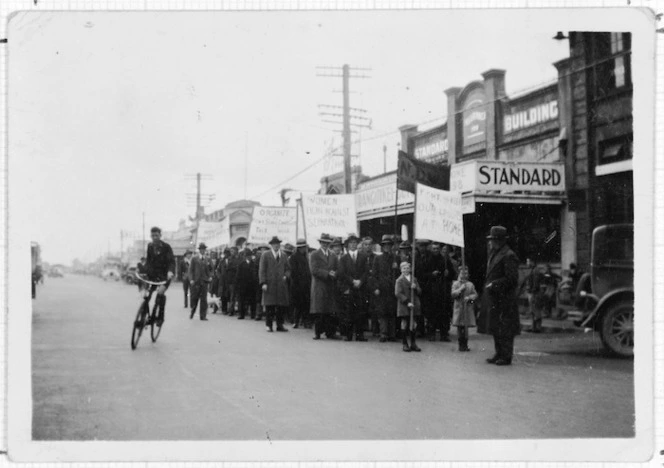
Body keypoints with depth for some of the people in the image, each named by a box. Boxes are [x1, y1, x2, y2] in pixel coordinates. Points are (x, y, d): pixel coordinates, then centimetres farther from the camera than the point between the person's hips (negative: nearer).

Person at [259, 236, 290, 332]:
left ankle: (280, 325, 8)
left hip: (281, 284, 4)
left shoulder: (283, 256, 17)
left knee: (282, 306, 1)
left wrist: (286, 276, -1)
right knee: (270, 306, -4)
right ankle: (269, 325, 3)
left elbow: (288, 269, 21)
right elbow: (262, 270, -1)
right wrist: (263, 283, -10)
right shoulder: (265, 256, 5)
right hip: (270, 284, -3)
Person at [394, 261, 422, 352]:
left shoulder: (414, 279, 13)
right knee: (404, 324, 0)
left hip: (414, 305, 4)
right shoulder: (399, 280, -1)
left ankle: (413, 343, 10)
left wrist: (415, 288, -9)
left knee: (414, 324, 2)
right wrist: (407, 302, -16)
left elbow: (419, 292, 13)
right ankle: (405, 344, 7)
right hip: (404, 306, -4)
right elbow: (398, 293, -9)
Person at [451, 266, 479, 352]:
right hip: (459, 308, -1)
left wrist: (469, 297, -12)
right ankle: (461, 344, 5)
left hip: (468, 308, 1)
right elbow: (453, 294, -4)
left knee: (466, 327, 2)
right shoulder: (455, 284, 6)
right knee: (459, 327, -2)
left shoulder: (470, 285, 10)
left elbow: (475, 295, 5)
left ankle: (465, 345, 9)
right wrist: (461, 289, -13)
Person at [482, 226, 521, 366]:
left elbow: (511, 279, -17)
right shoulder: (494, 254, 16)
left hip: (504, 299, -10)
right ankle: (499, 354, 24)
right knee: (494, 327, 14)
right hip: (493, 298, 10)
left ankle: (506, 357, 2)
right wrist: (487, 287, 11)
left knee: (505, 329, -4)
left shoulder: (509, 256, -13)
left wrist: (494, 285, -18)